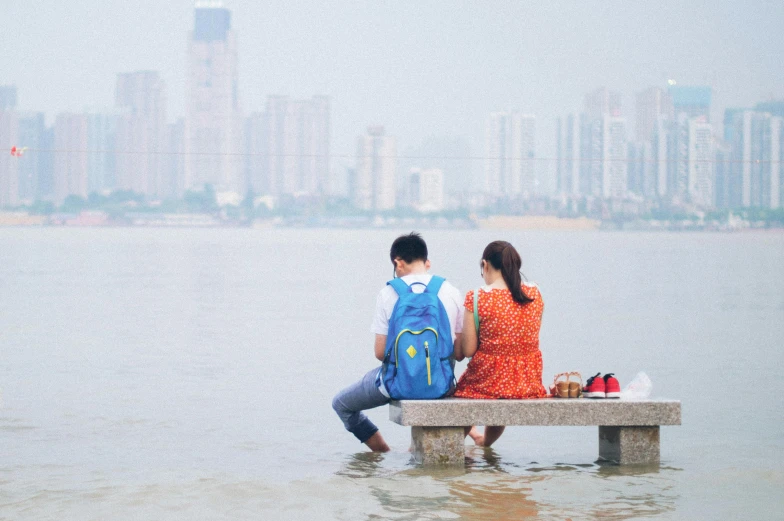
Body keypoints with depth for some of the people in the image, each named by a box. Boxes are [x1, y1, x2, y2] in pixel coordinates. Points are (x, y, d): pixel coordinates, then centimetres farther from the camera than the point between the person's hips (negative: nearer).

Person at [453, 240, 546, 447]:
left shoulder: (477, 298, -14)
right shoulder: (534, 294, -1)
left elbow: (468, 351, -12)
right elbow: (529, 340, 11)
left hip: (488, 382, -5)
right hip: (529, 383, 5)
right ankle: (485, 441, 61)